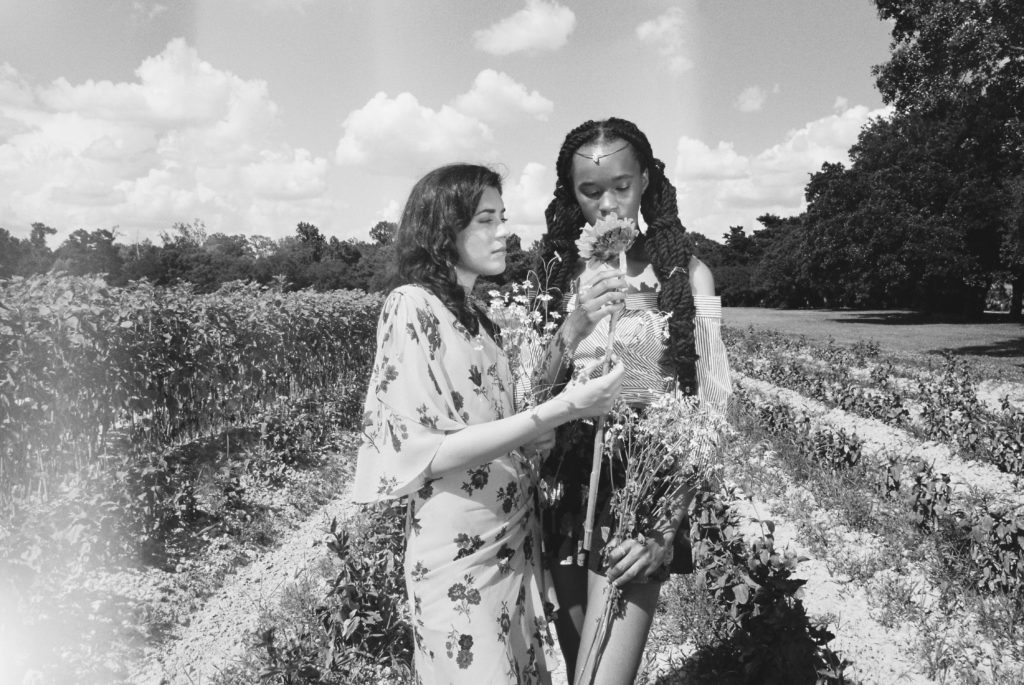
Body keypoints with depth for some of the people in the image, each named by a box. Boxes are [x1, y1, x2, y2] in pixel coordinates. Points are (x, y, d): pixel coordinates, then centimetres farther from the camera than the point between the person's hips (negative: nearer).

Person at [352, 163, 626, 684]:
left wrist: (533, 436, -3)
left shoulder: (474, 314, 9)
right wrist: (559, 409, -24)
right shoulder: (412, 306, -14)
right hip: (457, 553, -7)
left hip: (514, 542, 7)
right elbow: (426, 453, -21)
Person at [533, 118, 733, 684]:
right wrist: (573, 331, -16)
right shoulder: (556, 275, 3)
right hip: (566, 491, 3)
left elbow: (707, 409, -4)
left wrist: (668, 523, -14)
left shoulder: (684, 274, -3)